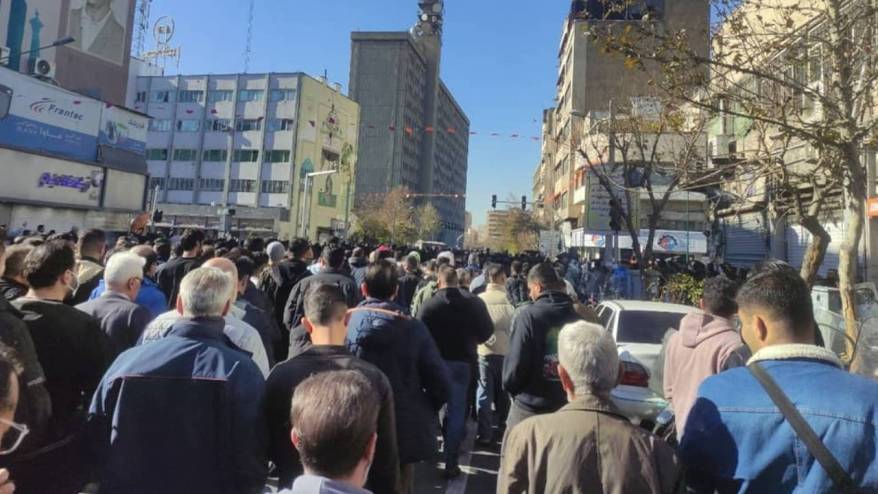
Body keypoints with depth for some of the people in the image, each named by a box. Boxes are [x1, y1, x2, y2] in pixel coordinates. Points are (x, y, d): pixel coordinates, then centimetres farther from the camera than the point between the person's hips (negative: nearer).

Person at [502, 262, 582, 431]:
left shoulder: (527, 315, -15)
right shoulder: (579, 317, -2)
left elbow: (516, 365, -14)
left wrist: (510, 385, 5)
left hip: (531, 407, -4)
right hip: (568, 407, 4)